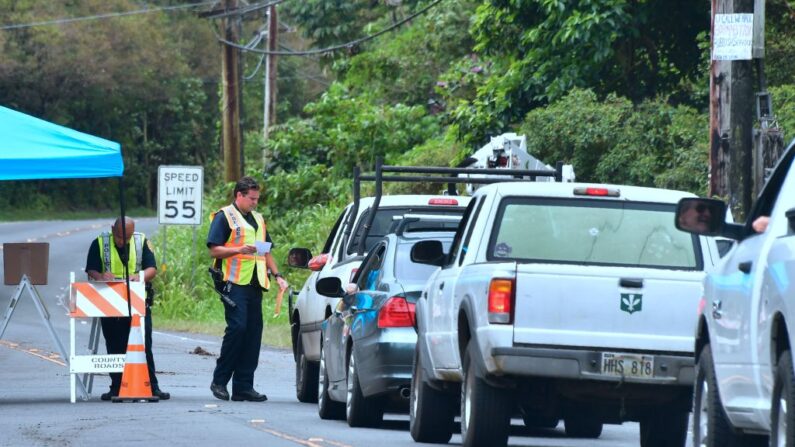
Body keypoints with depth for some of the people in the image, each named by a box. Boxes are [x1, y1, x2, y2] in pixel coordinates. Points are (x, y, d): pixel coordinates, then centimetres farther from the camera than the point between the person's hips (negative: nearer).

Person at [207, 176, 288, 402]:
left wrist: (277, 275, 17)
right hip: (235, 282, -7)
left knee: (253, 332, 2)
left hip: (255, 283, 7)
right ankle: (219, 381, -7)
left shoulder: (257, 219, 23)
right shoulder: (224, 217, 0)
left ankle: (243, 386, 5)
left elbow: (266, 251, 29)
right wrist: (238, 250, -20)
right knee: (237, 327, -16)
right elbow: (214, 249, -7)